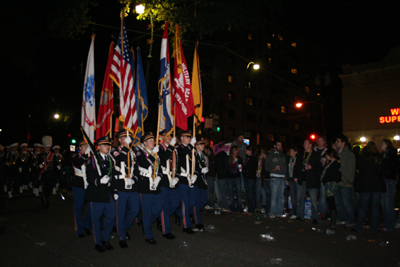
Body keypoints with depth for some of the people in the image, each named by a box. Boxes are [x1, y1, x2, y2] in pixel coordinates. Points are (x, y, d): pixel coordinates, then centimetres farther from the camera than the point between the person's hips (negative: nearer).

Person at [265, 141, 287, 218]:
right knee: (274, 196, -8)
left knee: (281, 196, 5)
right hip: (275, 178, -4)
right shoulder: (270, 156, 6)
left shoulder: (283, 156, 19)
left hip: (282, 178, 4)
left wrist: (286, 177, 9)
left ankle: (279, 212, 12)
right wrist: (273, 169, -16)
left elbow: (285, 167, 17)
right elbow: (266, 167, 2)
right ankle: (272, 213, -1)